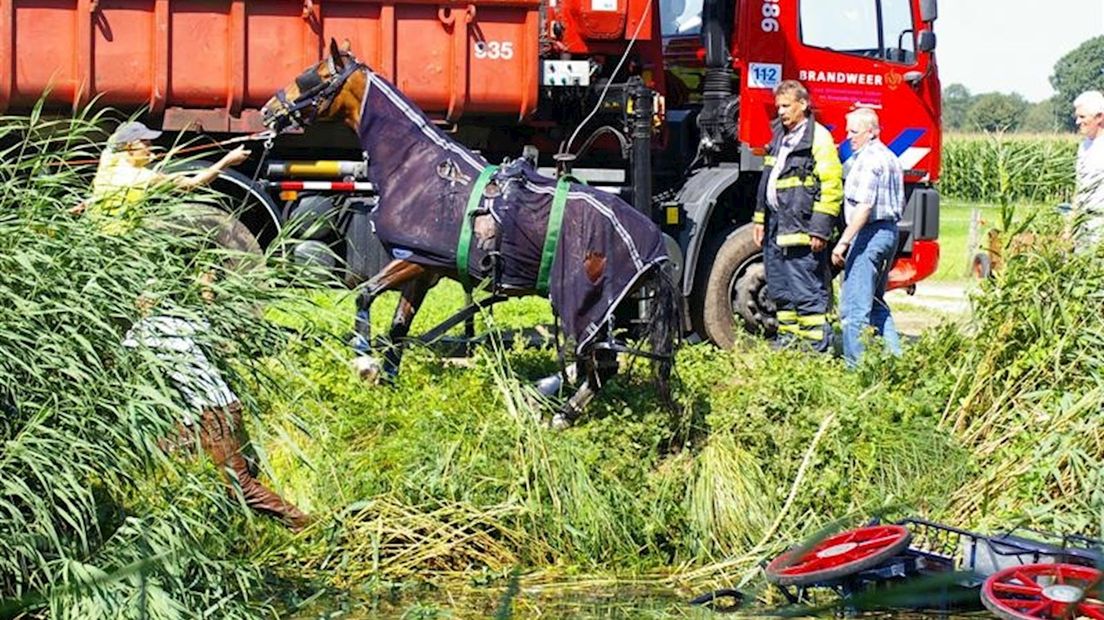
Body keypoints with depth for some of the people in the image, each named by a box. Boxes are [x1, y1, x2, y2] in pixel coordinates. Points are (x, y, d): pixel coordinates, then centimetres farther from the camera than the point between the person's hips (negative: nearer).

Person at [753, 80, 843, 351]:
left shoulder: (819, 138, -8)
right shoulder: (779, 137, 19)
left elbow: (831, 187, -14)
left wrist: (820, 230, -18)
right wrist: (760, 219, 22)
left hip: (800, 230, -9)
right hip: (776, 228, 9)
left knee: (807, 293, -9)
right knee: (781, 292, 14)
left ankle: (818, 349, -5)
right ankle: (787, 340, 23)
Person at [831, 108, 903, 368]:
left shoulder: (867, 160, -14)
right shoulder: (890, 158, 17)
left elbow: (864, 207, -23)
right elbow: (900, 204, 22)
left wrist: (843, 242, -23)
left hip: (869, 233, -10)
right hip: (890, 231, 11)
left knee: (854, 307, -7)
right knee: (876, 303, 19)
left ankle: (857, 367, -7)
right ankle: (895, 359, 17)